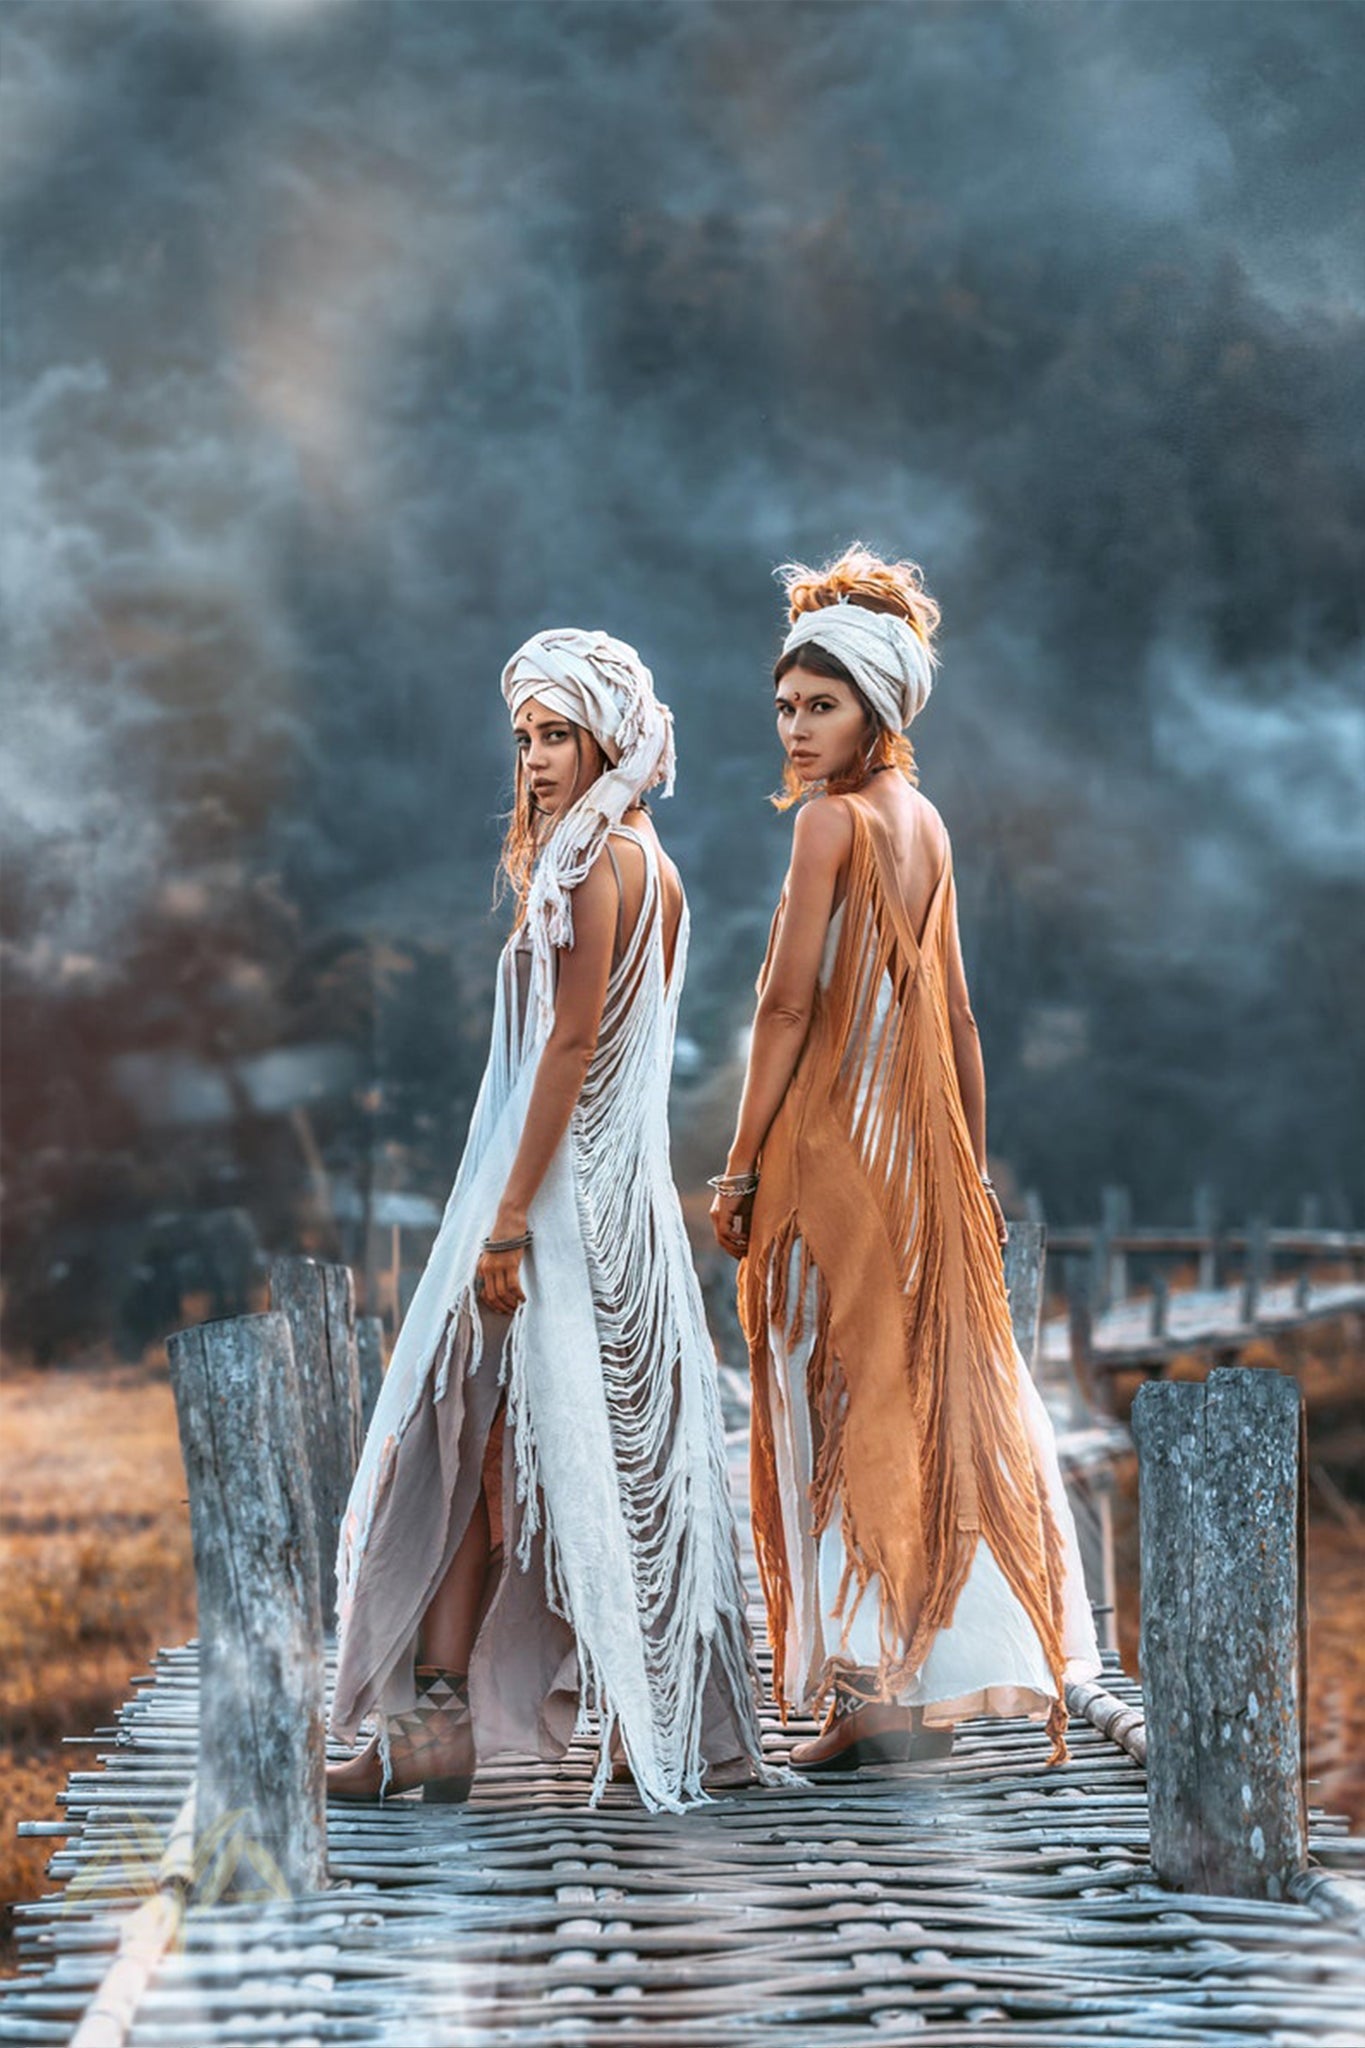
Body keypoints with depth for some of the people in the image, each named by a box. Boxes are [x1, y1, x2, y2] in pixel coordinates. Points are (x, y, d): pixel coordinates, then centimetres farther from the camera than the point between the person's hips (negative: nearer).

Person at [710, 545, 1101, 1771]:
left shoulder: (832, 819, -12)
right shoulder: (925, 822, 12)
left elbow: (788, 1004, -15)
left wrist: (741, 1167, -11)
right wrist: (972, 1167, 19)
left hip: (833, 1141, -8)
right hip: (921, 1146, 8)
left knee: (849, 1406, -4)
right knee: (928, 1397, 10)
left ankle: (873, 1690, -3)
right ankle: (933, 1681, 16)